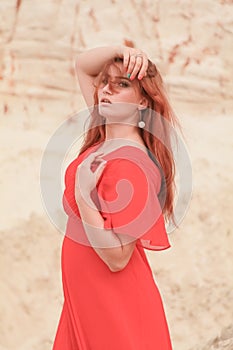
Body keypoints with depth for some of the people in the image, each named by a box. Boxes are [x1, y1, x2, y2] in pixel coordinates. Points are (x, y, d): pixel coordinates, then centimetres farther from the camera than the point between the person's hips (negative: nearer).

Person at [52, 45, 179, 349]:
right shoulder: (105, 139, 1)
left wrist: (83, 195, -30)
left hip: (114, 305, -8)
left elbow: (117, 259, -25)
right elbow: (83, 65, 13)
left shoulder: (130, 165, -23)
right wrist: (122, 51, -5)